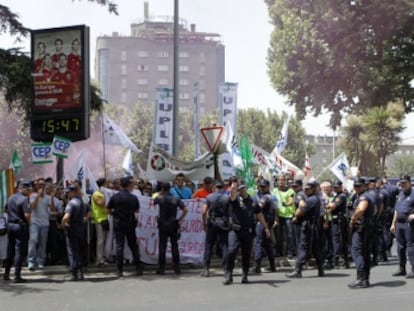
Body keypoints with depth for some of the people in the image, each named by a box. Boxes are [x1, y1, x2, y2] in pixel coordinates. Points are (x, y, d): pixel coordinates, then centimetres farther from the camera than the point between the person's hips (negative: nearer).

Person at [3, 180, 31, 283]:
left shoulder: (10, 198, 11)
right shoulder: (24, 199, -15)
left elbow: (6, 210, 21)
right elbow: (27, 215, -23)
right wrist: (28, 223, -6)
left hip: (10, 224, 8)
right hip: (21, 226, -8)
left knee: (10, 250, 16)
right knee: (20, 251, -2)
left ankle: (6, 274, 23)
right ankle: (17, 276, -3)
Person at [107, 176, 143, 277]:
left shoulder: (114, 197, -5)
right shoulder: (133, 197, -6)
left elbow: (109, 210, 1)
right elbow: (137, 210, 6)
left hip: (118, 224, 0)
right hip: (130, 224, 0)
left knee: (119, 246, 3)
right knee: (133, 246, 10)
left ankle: (120, 270, 1)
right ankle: (138, 268, 12)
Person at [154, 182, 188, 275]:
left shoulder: (160, 198, -6)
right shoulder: (176, 199, -2)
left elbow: (153, 202, 15)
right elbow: (185, 210, -6)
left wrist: (160, 194, 16)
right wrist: (179, 220, 2)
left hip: (163, 225, -1)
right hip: (173, 225, 1)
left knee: (162, 246, 3)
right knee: (175, 246, 7)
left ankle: (161, 268, 2)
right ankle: (177, 268, 8)